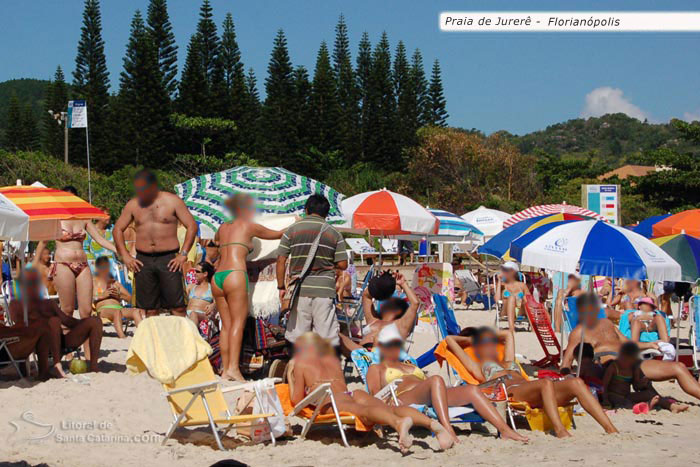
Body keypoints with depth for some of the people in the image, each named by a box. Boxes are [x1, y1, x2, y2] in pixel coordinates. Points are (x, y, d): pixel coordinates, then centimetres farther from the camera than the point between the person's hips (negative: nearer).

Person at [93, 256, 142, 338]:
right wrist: (102, 295, -8)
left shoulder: (115, 283, 31)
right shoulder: (93, 282, 19)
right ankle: (122, 336, -61)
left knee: (136, 311, -29)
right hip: (103, 309, -4)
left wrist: (119, 295, 4)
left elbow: (129, 298, 24)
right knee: (117, 312, -40)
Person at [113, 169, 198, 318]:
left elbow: (192, 226, 0)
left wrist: (183, 254, -8)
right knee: (150, 309, 5)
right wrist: (125, 256, 5)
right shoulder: (133, 204, 9)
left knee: (177, 307, -7)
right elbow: (117, 229, 16)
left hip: (168, 260, -3)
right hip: (143, 261, 3)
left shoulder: (172, 201, 1)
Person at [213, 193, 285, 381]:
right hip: (235, 275, -6)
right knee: (238, 322, -9)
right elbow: (278, 234, 20)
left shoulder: (222, 228, 21)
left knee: (226, 324, 5)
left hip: (217, 277, 6)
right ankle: (233, 368, -21)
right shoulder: (249, 226, 7)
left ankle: (225, 370, -1)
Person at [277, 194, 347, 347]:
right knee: (326, 334, 2)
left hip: (300, 288, 1)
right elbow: (342, 265, 0)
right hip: (324, 288, -1)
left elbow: (281, 260, 0)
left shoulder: (292, 229, 4)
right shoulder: (334, 233, 4)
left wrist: (281, 286, 7)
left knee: (297, 335, 8)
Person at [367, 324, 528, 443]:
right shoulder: (376, 369, 25)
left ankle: (505, 429, -32)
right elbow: (375, 393, 8)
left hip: (431, 399, 6)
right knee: (436, 380, -37)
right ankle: (448, 431, -54)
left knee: (471, 390, -18)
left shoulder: (411, 366, 41)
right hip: (403, 398, -6)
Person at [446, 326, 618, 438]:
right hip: (512, 392, -6)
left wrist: (491, 335, 59)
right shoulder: (478, 367, 27)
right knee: (546, 383, -39)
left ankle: (610, 429, -37)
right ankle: (560, 430, -57)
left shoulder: (507, 363, 43)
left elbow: (508, 334, 60)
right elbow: (450, 340, 27)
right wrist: (469, 339, 44)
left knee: (576, 382, -22)